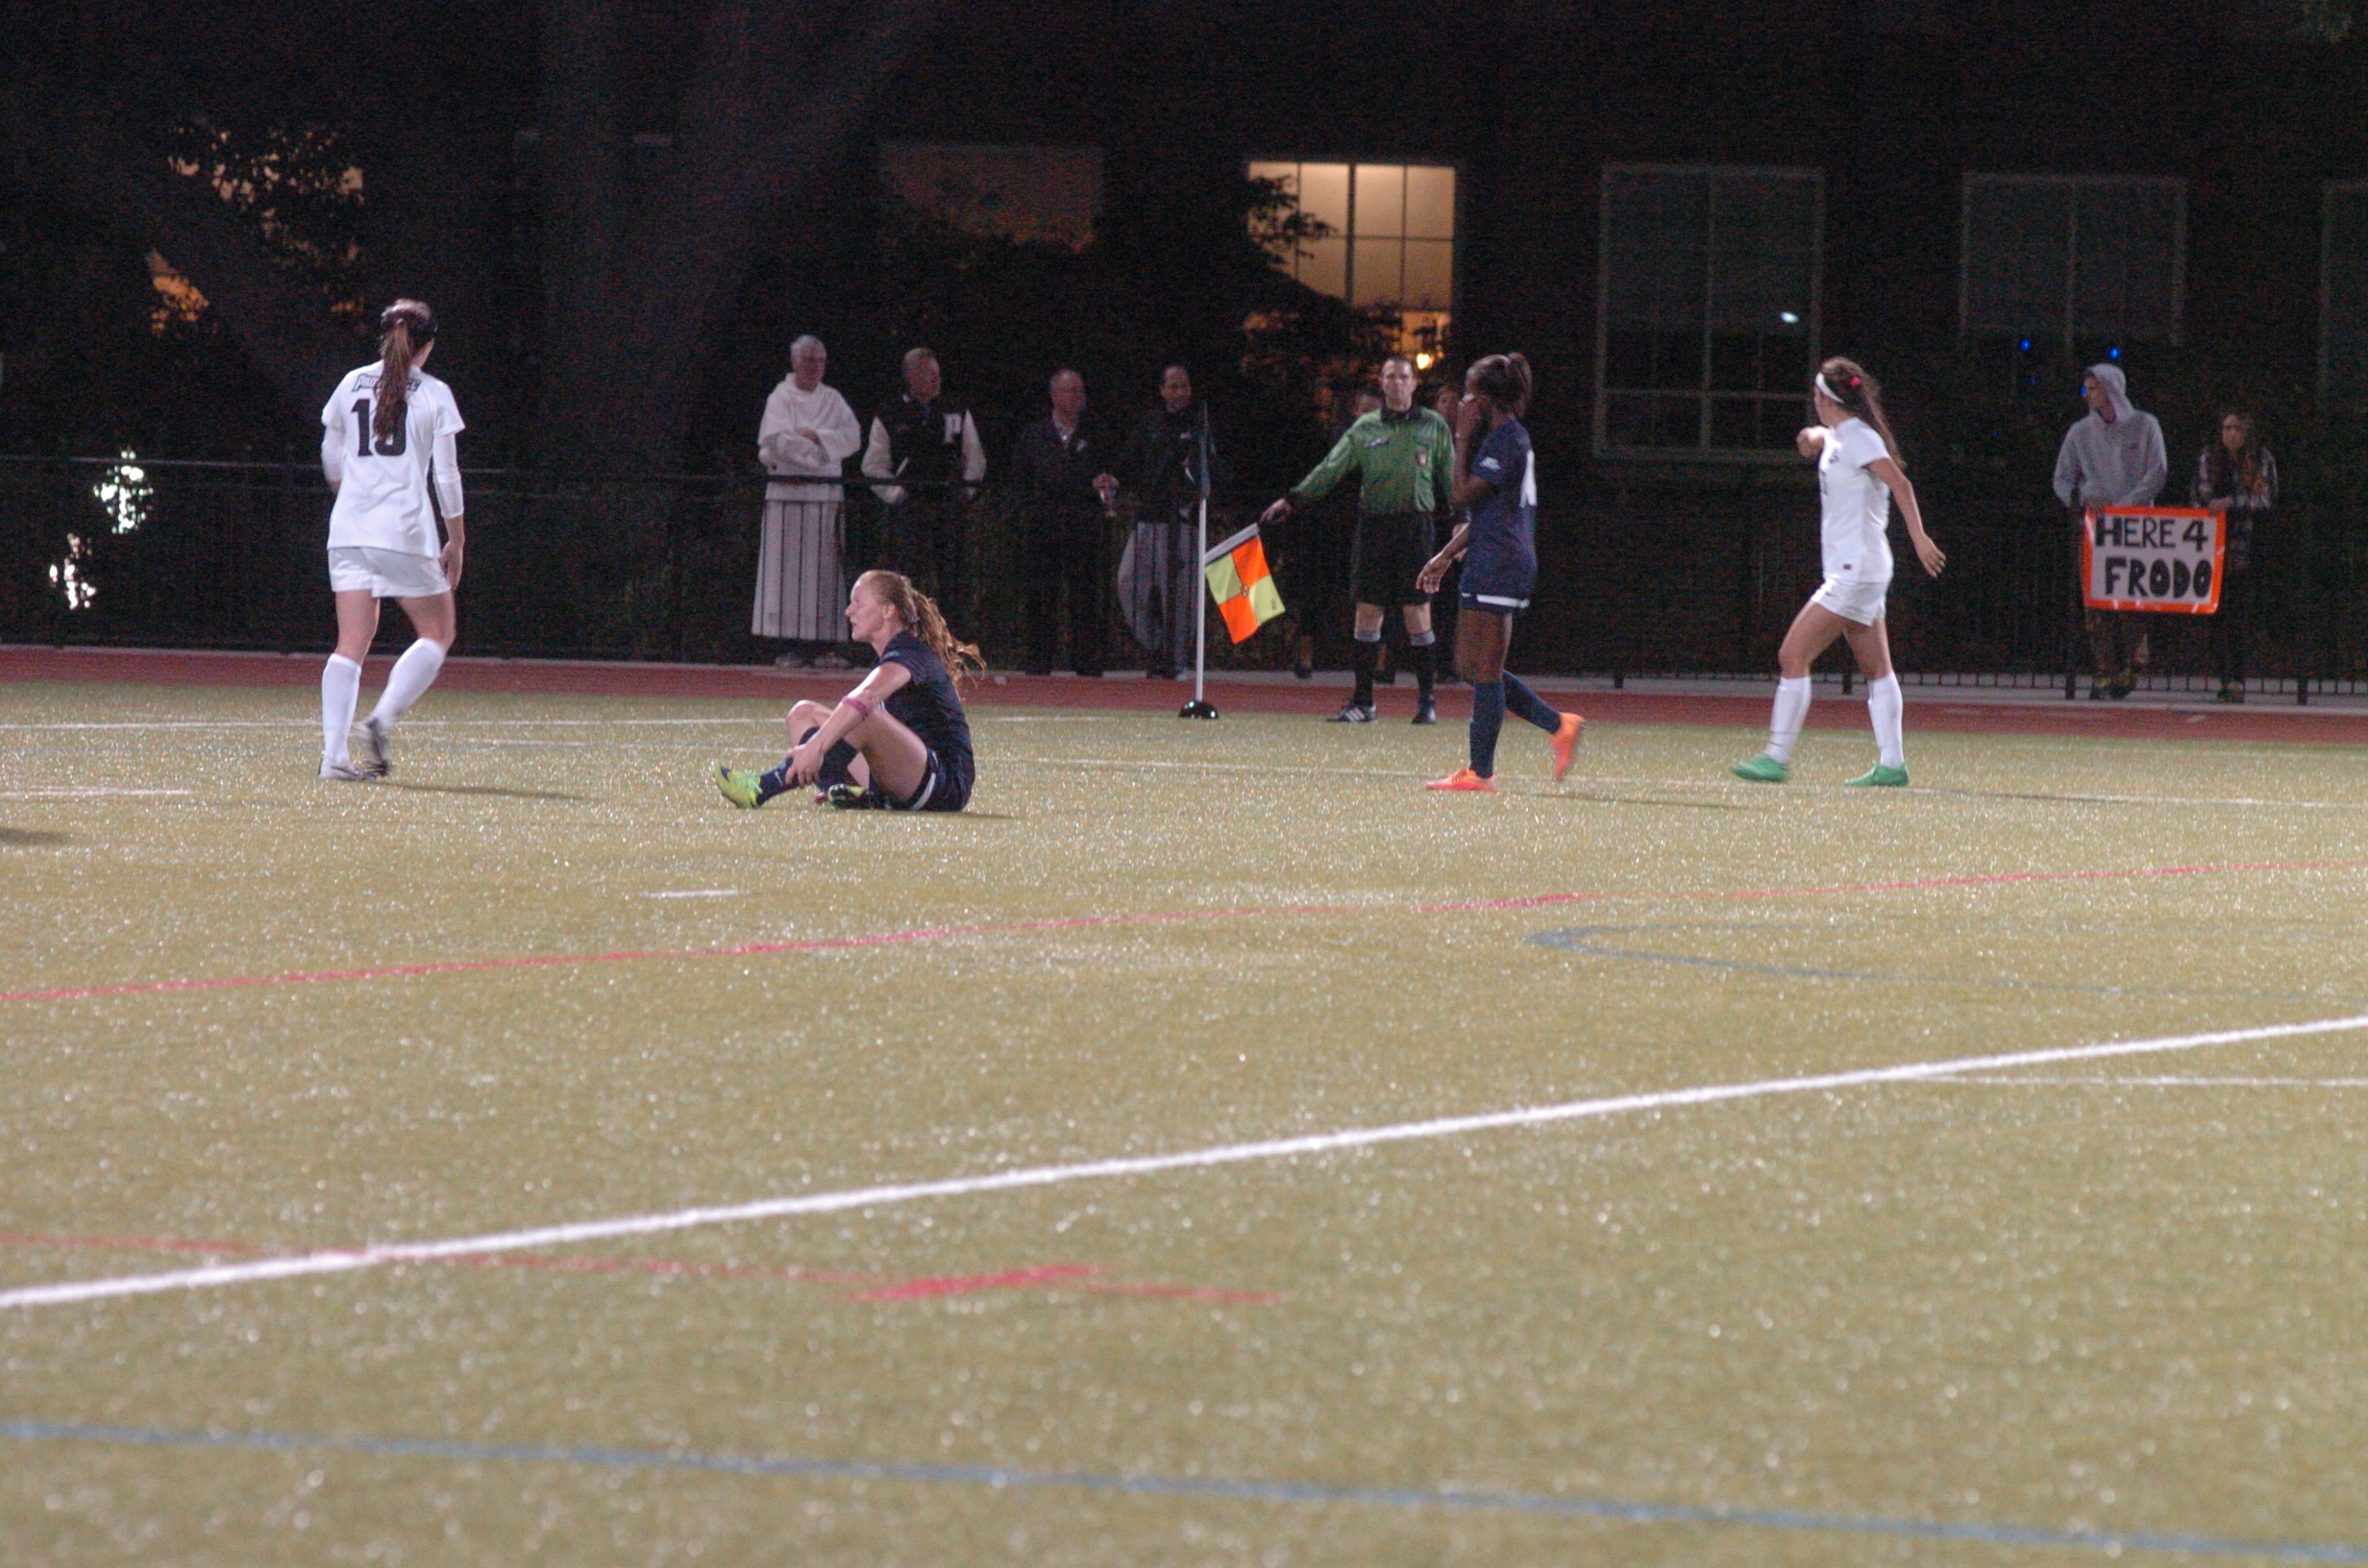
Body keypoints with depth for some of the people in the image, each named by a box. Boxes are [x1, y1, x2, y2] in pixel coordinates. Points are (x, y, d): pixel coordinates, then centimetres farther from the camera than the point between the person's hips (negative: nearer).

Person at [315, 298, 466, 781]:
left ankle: (334, 752, -10)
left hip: (347, 528, 4)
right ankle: (383, 719, -8)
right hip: (406, 530, -4)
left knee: (352, 643, 2)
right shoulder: (434, 395, -1)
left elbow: (331, 459, 19)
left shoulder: (352, 384, 10)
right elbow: (445, 475, -1)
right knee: (438, 632, 11)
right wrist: (456, 542, 8)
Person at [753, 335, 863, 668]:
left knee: (825, 571, 0)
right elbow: (778, 441, -10)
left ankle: (824, 643, -1)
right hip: (787, 491, -3)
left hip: (826, 494, 3)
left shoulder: (832, 400, 15)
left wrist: (815, 436, -8)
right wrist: (822, 450, -5)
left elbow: (853, 437, 3)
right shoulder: (780, 399, 4)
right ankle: (793, 644, -6)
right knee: (788, 566, -6)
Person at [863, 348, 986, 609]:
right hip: (907, 507, -2)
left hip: (949, 507, 2)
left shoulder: (957, 414, 12)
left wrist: (962, 494, 4)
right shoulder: (888, 417, 4)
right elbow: (873, 467, 5)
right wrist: (897, 496, -6)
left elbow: (975, 459, 17)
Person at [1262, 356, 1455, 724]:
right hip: (1373, 525, 2)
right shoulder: (1364, 429, 10)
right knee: (1367, 614, 1)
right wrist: (1292, 500, -2)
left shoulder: (1433, 426, 7)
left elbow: (1450, 477, 9)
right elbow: (1330, 469, 7)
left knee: (1417, 616, -3)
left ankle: (1427, 701, 5)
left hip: (1416, 524, -2)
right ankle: (1362, 703, 6)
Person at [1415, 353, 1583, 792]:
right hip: (1487, 568, 10)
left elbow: (1462, 493, -18)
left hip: (1498, 569, -10)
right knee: (1470, 666, 12)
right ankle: (1559, 726, 14)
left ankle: (1480, 772, -2)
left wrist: (1463, 437, -12)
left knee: (1484, 670, -5)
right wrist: (1445, 557, 25)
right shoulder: (1505, 438, 18)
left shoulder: (1506, 441, -14)